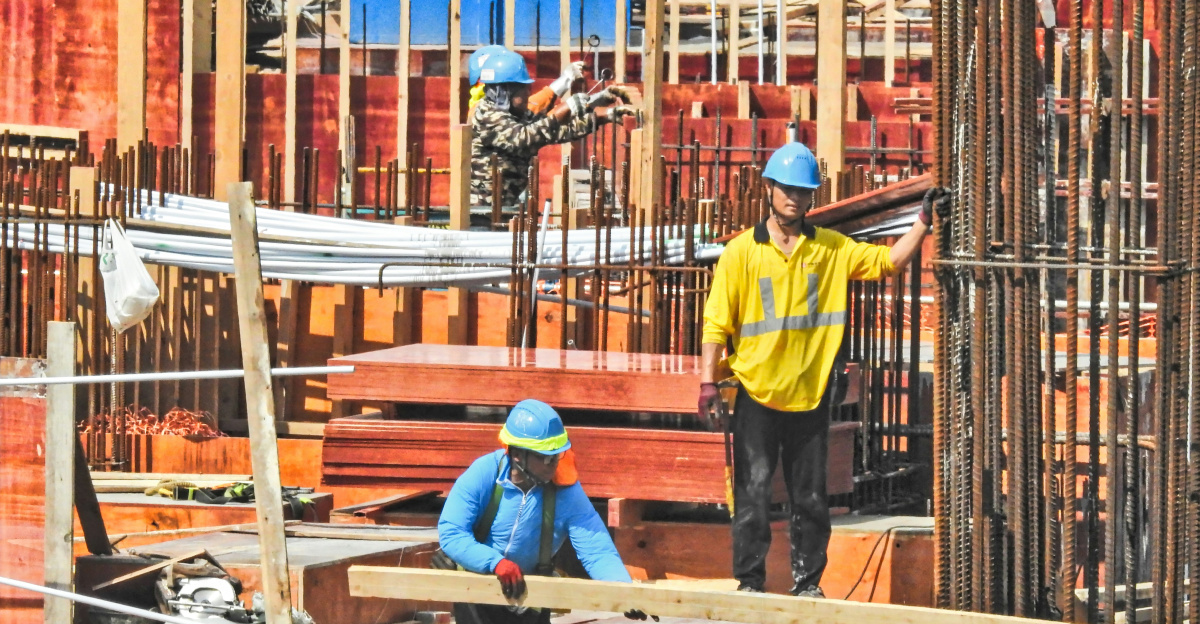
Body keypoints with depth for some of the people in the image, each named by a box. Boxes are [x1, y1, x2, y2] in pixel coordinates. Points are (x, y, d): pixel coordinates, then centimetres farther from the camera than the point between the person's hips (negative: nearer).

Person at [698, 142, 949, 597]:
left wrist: (924, 220, -3)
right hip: (757, 394, -2)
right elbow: (717, 322, -3)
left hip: (810, 396, 2)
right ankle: (750, 582, 7)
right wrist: (708, 382, -10)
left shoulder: (831, 249, 8)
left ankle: (807, 581, 17)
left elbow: (889, 261, 7)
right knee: (753, 493, -2)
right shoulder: (741, 252, 0)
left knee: (811, 497, 7)